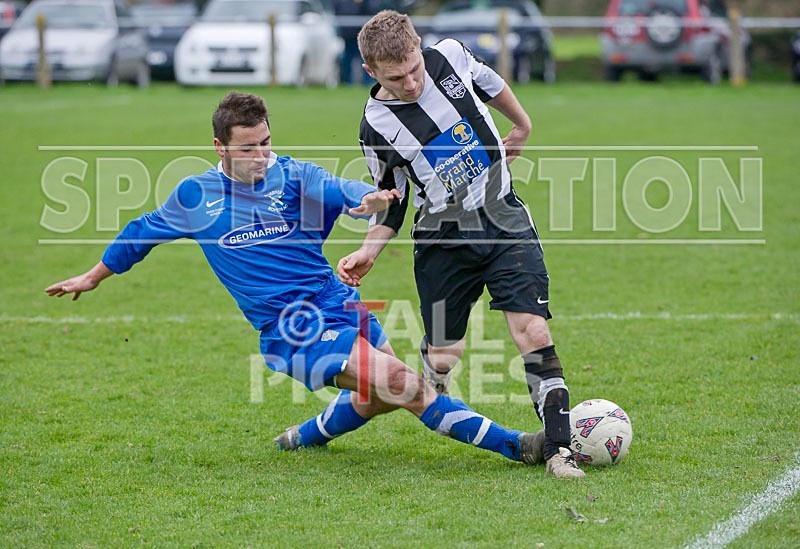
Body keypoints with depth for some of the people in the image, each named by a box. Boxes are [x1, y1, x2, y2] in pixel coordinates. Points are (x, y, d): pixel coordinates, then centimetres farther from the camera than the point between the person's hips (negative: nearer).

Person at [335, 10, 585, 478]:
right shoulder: (377, 127, -11)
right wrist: (370, 251, -11)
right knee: (441, 360, 1)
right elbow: (392, 200, 3)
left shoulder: (451, 56, -9)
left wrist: (522, 125, 30)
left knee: (534, 333, -15)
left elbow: (489, 83, 16)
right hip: (444, 242, 0)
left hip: (505, 226, 1)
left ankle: (559, 449, -13)